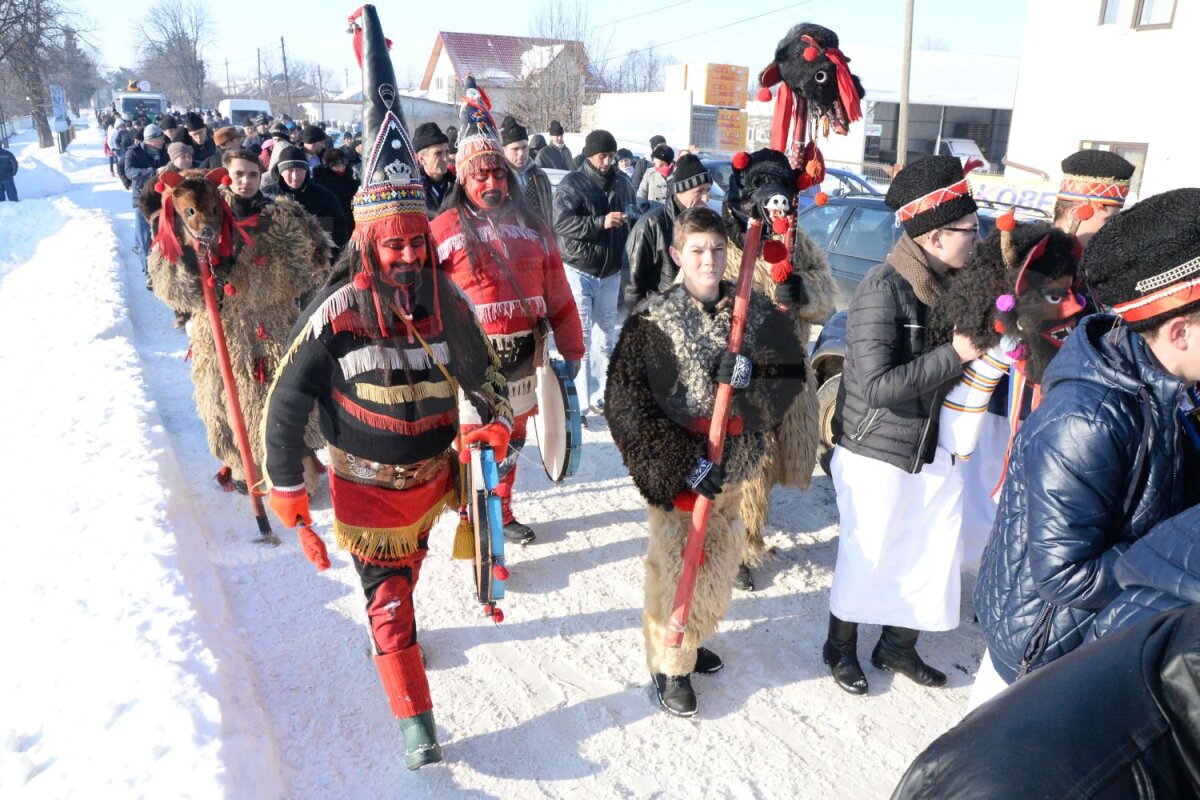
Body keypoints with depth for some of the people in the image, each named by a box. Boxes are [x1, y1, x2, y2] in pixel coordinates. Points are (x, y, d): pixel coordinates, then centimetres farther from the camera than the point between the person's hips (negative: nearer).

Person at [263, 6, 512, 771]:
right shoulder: (337, 311, -21)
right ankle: (415, 719, 12)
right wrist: (288, 490, -12)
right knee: (388, 598, 1)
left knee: (406, 572, 27)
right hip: (367, 484, -4)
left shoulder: (445, 300, -10)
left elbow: (479, 370, 6)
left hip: (433, 472, 4)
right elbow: (288, 399, -14)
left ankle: (394, 625, 56)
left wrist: (498, 422, -7)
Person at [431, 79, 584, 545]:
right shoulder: (444, 230, -6)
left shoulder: (531, 226, 9)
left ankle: (502, 514, 38)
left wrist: (571, 349, 11)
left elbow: (557, 294, 11)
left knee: (511, 441, 18)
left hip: (524, 357, 5)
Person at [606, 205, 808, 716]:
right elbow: (627, 405, -15)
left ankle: (692, 640, 43)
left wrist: (749, 373, -21)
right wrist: (685, 464, -19)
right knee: (677, 568, 1)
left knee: (719, 563, 17)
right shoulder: (654, 320, -11)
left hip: (733, 465, 5)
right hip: (673, 470, -4)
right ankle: (670, 666, 25)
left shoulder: (757, 313, 1)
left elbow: (791, 374, 2)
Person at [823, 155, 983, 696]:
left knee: (935, 553, 16)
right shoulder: (883, 290, -21)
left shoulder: (951, 283, 3)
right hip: (876, 453, -7)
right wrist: (955, 354, -25)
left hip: (933, 449, 7)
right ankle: (841, 646, 34)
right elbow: (877, 386, -28)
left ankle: (899, 645, 38)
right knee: (866, 557, 9)